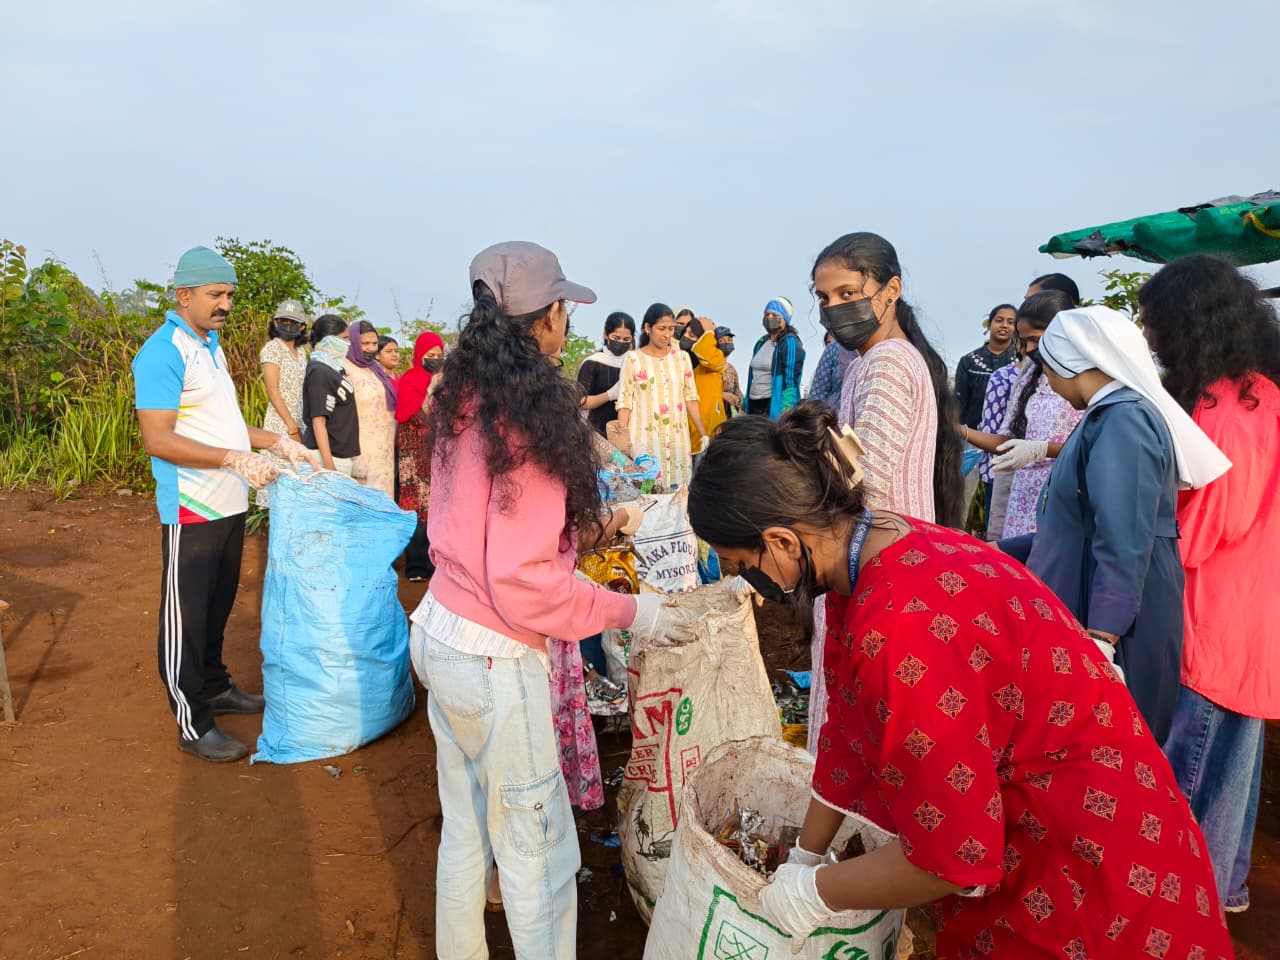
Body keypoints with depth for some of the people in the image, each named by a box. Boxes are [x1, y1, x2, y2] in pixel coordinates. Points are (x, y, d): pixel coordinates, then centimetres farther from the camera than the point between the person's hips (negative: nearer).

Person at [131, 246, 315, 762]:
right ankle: (193, 725, 11)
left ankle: (215, 688, 35)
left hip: (228, 505, 9)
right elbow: (158, 439, -22)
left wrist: (276, 442, 10)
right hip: (192, 510, -9)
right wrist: (236, 459, -27)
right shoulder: (163, 352, -15)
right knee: (186, 617, 2)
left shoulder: (211, 347, 13)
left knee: (218, 607, 20)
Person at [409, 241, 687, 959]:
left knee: (465, 829, 24)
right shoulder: (531, 418, -22)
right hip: (494, 659, -8)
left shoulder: (465, 402, 2)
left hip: (439, 630, 9)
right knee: (538, 853, 8)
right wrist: (629, 612, -13)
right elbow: (522, 581, -23)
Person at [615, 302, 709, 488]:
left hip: (677, 438, 3)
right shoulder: (633, 359, -1)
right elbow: (625, 402, -2)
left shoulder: (682, 357, 8)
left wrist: (703, 435, 7)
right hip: (644, 439, -3)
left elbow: (690, 398, 10)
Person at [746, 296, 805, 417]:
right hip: (753, 405, 8)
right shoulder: (761, 342, 15)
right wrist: (746, 404, 18)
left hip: (774, 406, -8)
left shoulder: (790, 343, -7)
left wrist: (784, 416, -20)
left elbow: (791, 382, -13)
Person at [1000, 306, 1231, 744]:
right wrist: (1000, 553, 21)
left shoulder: (1121, 421, -18)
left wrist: (1100, 640, -27)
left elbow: (1123, 546, -25)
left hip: (1109, 624, -10)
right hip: (1083, 608, 10)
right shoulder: (1109, 416, 14)